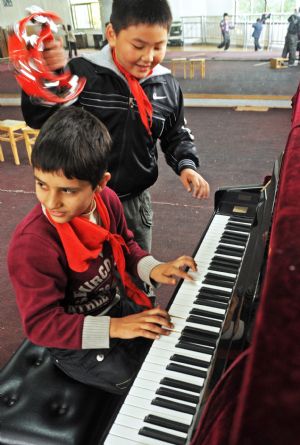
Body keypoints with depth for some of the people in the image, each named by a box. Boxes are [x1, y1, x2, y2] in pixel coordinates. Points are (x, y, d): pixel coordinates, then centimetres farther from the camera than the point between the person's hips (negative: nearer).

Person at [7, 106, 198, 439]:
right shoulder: (31, 244, -32)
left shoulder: (106, 201, -14)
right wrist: (113, 328, -33)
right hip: (76, 342, -6)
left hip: (118, 306, 7)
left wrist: (152, 269, -14)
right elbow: (40, 323, -27)